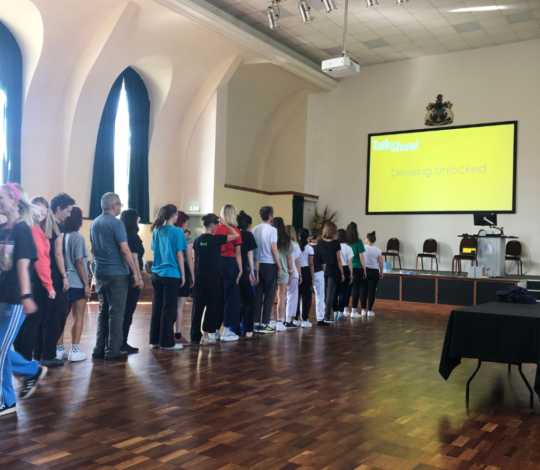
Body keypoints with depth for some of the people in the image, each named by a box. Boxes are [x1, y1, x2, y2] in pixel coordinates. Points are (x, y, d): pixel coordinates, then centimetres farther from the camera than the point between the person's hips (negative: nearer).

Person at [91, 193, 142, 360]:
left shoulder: (94, 223, 12)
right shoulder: (116, 223, -13)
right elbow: (125, 250, -18)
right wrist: (136, 273, -15)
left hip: (99, 272, 8)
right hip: (116, 273, -7)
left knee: (103, 311, 13)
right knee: (116, 312, -1)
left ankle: (99, 349, 15)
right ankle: (112, 351, 1)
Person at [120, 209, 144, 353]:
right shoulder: (133, 236, -11)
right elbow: (134, 258, -16)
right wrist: (139, 277, -15)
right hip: (131, 277, -8)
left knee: (121, 311, 14)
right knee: (128, 311, -2)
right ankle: (122, 344, 1)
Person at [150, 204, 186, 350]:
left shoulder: (157, 231, 9)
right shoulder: (177, 231, -9)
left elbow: (155, 252, 14)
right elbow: (179, 255, -7)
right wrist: (183, 274, -1)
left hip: (157, 274, 6)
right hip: (171, 274, -6)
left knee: (157, 308, 11)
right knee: (168, 309, 0)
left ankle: (155, 340, 16)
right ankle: (167, 342, 5)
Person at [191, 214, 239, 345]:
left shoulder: (197, 240, 7)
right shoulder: (216, 239, -10)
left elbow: (195, 259, 11)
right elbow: (236, 235, -7)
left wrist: (195, 274, 17)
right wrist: (225, 224, 0)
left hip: (200, 275, 6)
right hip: (213, 275, -6)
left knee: (198, 305, 9)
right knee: (212, 305, 3)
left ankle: (195, 335, 13)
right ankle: (205, 335, 2)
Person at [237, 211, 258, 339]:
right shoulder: (248, 235, -1)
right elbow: (249, 255, -3)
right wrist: (252, 273, 2)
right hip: (243, 272, -5)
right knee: (250, 301, 4)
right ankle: (248, 332, -3)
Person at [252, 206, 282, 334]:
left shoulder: (255, 229, 7)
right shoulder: (272, 230, -10)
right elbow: (274, 250, -13)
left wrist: (255, 266, 16)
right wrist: (280, 267, -6)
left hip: (258, 265, 6)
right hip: (269, 265, -6)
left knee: (258, 294, 10)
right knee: (269, 295, 2)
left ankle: (256, 323, 12)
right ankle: (264, 324, 2)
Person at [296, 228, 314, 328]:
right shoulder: (309, 248, -6)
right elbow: (311, 264, -6)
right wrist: (312, 277, 0)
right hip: (306, 272, -3)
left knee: (297, 295, 13)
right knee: (306, 296, 4)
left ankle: (297, 318, 22)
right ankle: (304, 320, 2)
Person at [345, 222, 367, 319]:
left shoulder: (345, 242, 2)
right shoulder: (358, 242, -8)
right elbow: (361, 257, -6)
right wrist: (364, 270, 3)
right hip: (357, 268, -4)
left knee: (347, 289, 12)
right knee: (356, 289, 2)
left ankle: (345, 310, 15)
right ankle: (354, 311, 3)